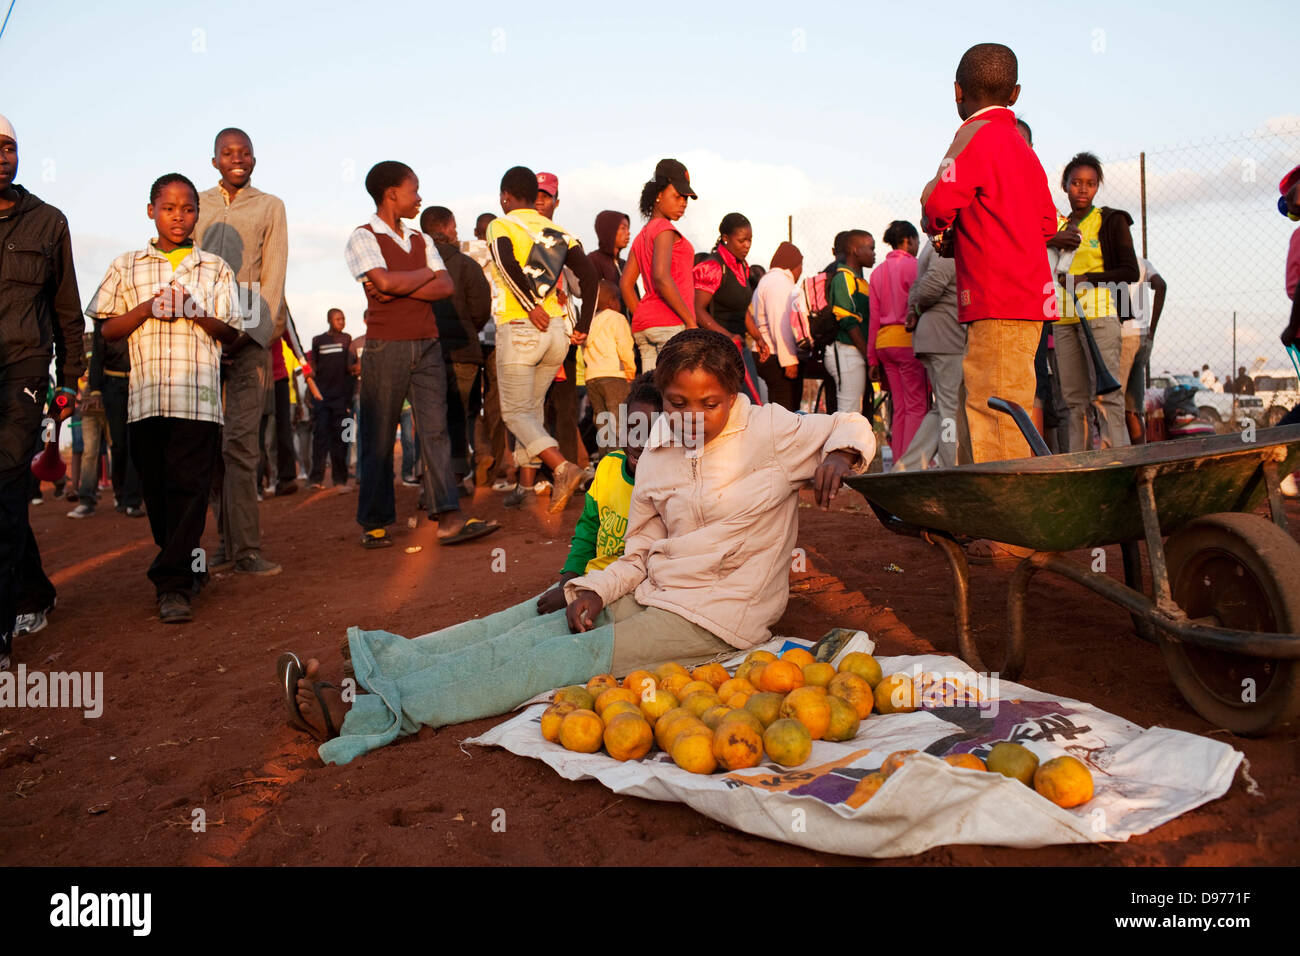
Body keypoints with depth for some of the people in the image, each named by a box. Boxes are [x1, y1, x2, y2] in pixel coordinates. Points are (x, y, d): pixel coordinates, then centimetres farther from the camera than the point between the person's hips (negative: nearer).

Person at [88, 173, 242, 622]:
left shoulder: (215, 268, 12)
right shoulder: (126, 267, 14)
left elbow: (231, 333, 8)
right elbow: (107, 331, 12)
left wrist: (196, 312, -11)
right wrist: (147, 308, -5)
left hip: (198, 395, -2)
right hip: (145, 395, 2)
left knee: (189, 487, -8)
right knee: (157, 491, 5)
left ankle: (172, 583, -7)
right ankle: (188, 571, 20)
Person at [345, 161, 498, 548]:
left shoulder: (421, 240, 17)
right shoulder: (363, 237, 0)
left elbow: (446, 287, 4)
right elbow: (384, 281, -16)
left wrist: (401, 287, -8)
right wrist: (425, 274, 0)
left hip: (427, 345, 5)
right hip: (385, 346, -5)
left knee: (435, 429, -3)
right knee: (379, 438, 1)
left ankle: (448, 517, -6)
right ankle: (374, 523, 11)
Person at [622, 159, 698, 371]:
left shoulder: (642, 235, 22)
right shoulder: (664, 228, -5)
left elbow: (625, 284, 19)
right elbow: (661, 277, -18)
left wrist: (642, 319, 18)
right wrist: (690, 320, -15)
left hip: (643, 326, 9)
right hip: (670, 323, -9)